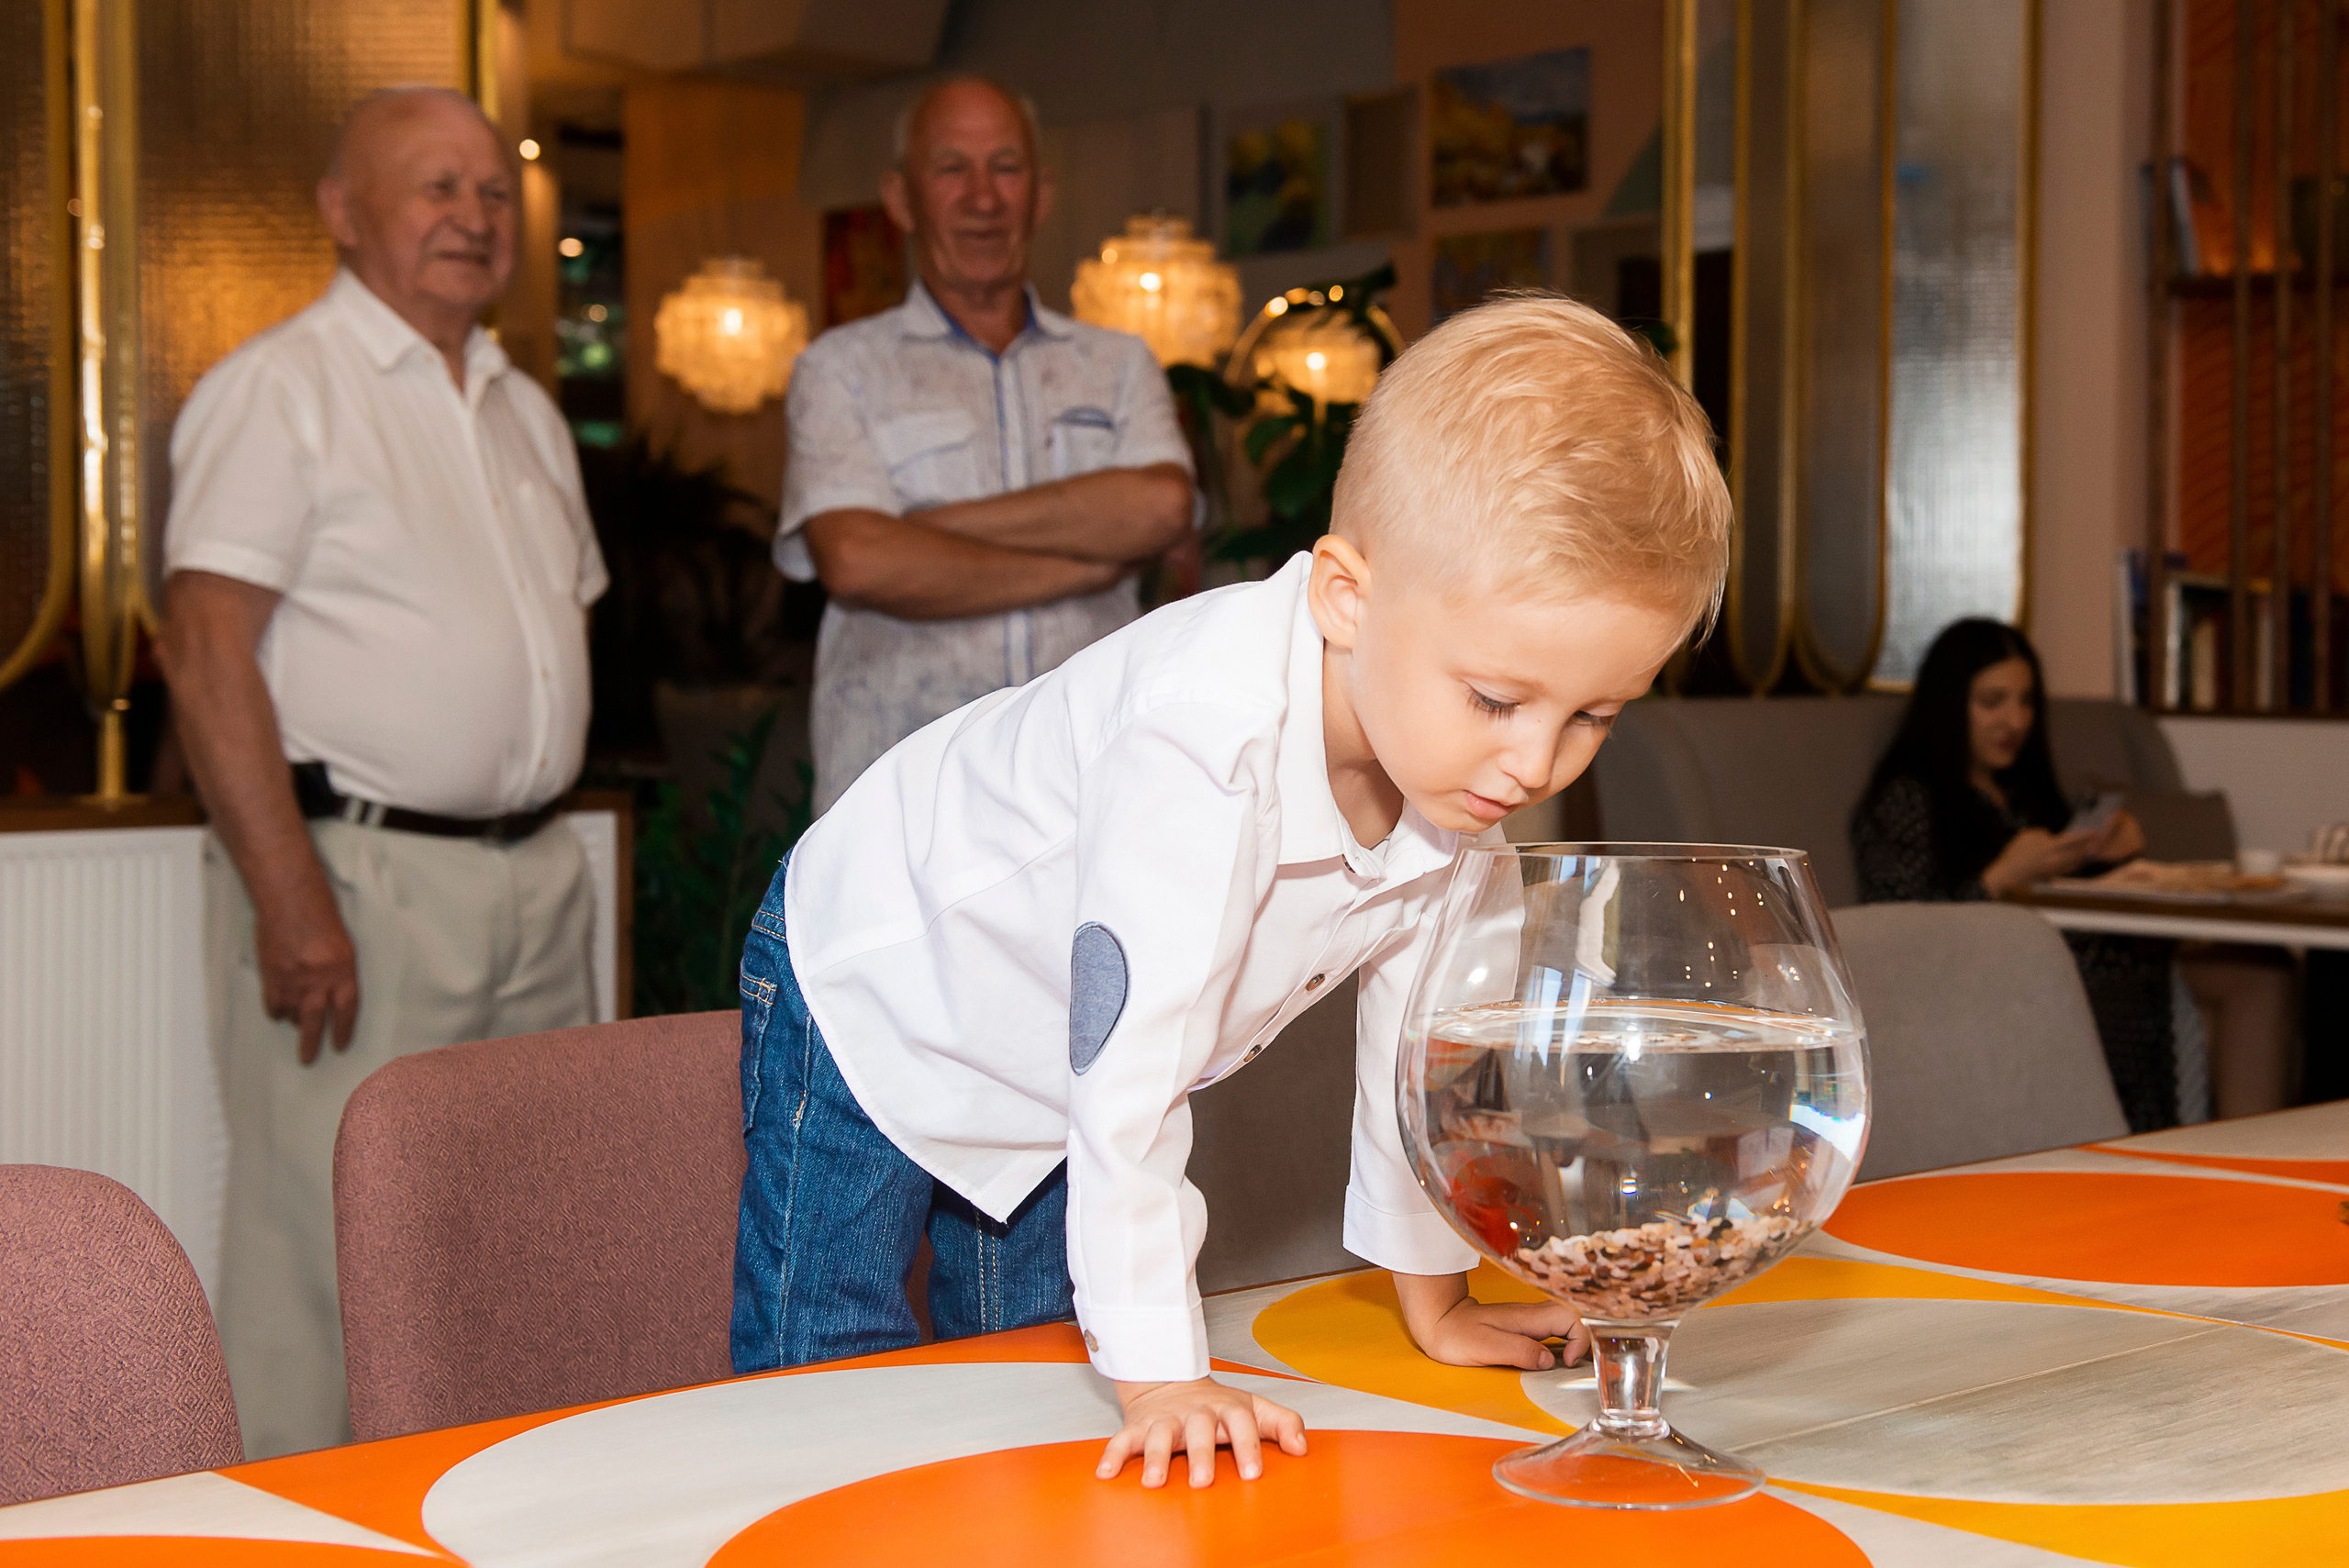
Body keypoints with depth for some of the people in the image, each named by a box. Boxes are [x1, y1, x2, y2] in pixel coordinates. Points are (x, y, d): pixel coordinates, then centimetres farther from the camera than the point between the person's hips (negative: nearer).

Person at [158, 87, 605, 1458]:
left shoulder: (526, 409, 18)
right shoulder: (278, 390, -7)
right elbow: (208, 653, -15)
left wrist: (542, 822, 14)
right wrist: (291, 902, -21)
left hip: (534, 877, 8)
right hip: (361, 879, -8)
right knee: (327, 1254, -5)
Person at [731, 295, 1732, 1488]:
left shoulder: (1462, 755, -19)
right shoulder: (1206, 740, -44)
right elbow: (1129, 1068, -42)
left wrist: (1436, 1302, 3)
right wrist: (1159, 1376, -40)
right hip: (873, 996, -6)